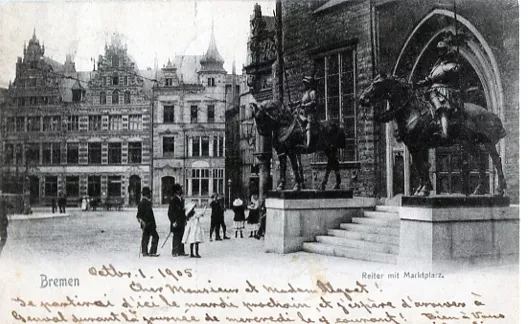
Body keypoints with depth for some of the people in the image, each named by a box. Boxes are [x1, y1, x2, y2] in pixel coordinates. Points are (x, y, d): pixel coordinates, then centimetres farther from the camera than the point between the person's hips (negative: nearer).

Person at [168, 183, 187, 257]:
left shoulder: (181, 199, 12)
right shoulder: (173, 200, -14)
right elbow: (170, 212, -14)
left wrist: (185, 219, 17)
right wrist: (173, 221, -17)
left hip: (182, 222, 8)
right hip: (176, 222, -8)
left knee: (181, 237, 11)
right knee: (176, 237, -4)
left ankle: (181, 251, 18)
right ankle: (175, 252, 2)